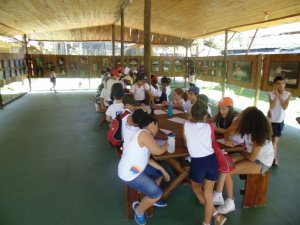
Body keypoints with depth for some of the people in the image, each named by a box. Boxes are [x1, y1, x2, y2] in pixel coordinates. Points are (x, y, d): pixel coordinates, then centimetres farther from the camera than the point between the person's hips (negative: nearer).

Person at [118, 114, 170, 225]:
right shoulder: (144, 133, -22)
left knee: (159, 172, 22)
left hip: (133, 168, 11)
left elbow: (147, 158, 10)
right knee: (157, 193, -8)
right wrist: (167, 145, -2)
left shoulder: (143, 134, 10)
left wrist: (162, 169, 8)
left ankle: (151, 198, 38)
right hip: (129, 174, -10)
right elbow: (158, 151, -23)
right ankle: (138, 210, 17)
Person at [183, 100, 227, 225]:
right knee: (208, 194, 15)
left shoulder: (186, 125, 2)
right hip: (211, 160, 2)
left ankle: (216, 214, 28)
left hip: (197, 162, -2)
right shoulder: (208, 126, 5)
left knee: (195, 187, 26)